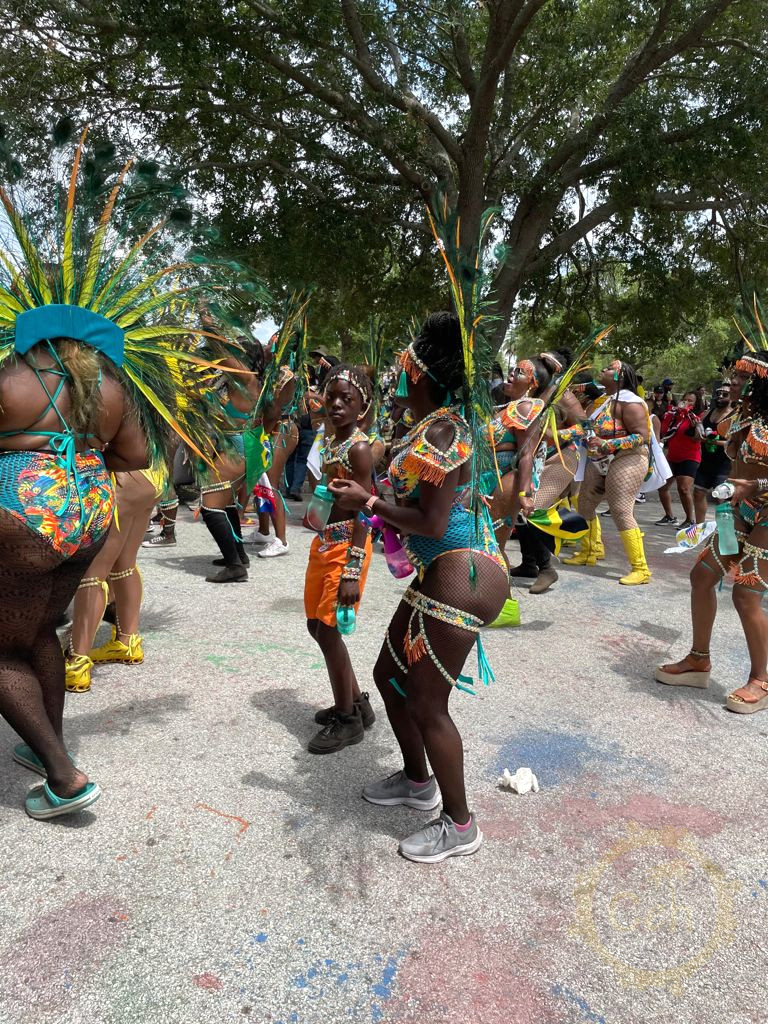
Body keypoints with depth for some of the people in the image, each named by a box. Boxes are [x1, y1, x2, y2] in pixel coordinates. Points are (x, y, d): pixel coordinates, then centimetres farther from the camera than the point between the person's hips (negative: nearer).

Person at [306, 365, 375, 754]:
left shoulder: (359, 448, -16)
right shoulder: (331, 442, 9)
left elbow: (362, 515, -21)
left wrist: (352, 571, -26)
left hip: (346, 546, -9)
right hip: (324, 542, 9)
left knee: (328, 630, -4)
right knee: (317, 626, 16)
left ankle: (348, 719, 14)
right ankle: (357, 702, 31)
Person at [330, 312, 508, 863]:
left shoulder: (438, 433, -20)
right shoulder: (445, 423, 11)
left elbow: (433, 523, -22)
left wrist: (367, 502, -12)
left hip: (461, 577, -11)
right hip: (445, 571, 11)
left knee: (426, 703, 1)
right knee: (390, 675, 20)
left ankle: (460, 825, 22)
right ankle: (418, 781, 42)